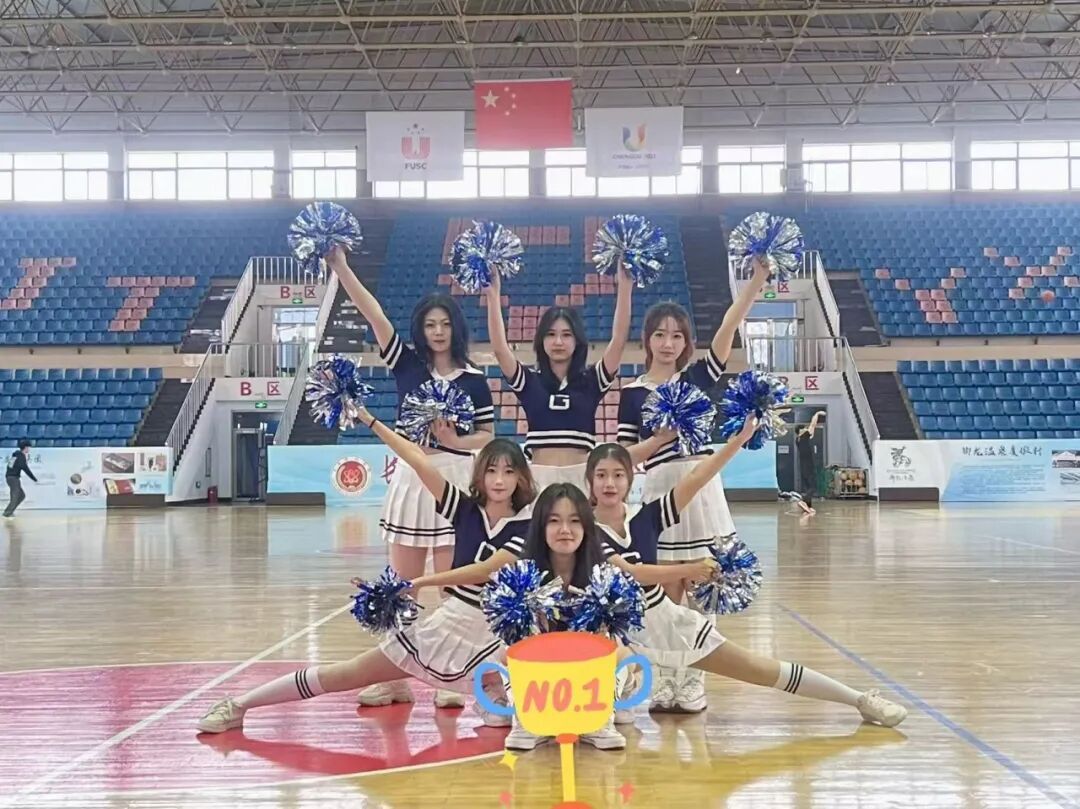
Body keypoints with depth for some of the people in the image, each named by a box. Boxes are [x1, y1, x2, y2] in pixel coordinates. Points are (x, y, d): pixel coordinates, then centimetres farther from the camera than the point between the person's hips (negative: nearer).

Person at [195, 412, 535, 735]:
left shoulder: (527, 526, -11)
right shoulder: (466, 510, -2)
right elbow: (419, 460, -8)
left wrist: (421, 582, -31)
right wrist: (368, 419, -11)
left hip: (494, 636, -1)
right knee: (348, 674, 6)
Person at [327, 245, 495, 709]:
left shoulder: (473, 380, 3)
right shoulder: (406, 364, 6)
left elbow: (488, 438, 5)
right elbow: (374, 315, -4)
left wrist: (455, 441, -15)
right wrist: (340, 268, -12)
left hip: (456, 481, -2)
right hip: (412, 478, 2)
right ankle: (395, 679, 14)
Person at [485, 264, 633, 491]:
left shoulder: (591, 380, 8)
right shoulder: (529, 381, 8)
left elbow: (618, 340, -3)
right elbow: (499, 347, -5)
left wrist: (625, 288, -12)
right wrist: (493, 295, -14)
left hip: (580, 475, 0)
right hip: (538, 476, 0)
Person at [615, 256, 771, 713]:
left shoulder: (699, 376, 6)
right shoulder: (633, 393, 3)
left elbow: (729, 327, -6)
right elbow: (626, 457, -1)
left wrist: (758, 279, -16)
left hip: (702, 490, 1)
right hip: (661, 492, -1)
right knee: (666, 597, 4)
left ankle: (692, 683, 13)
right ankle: (664, 683, 16)